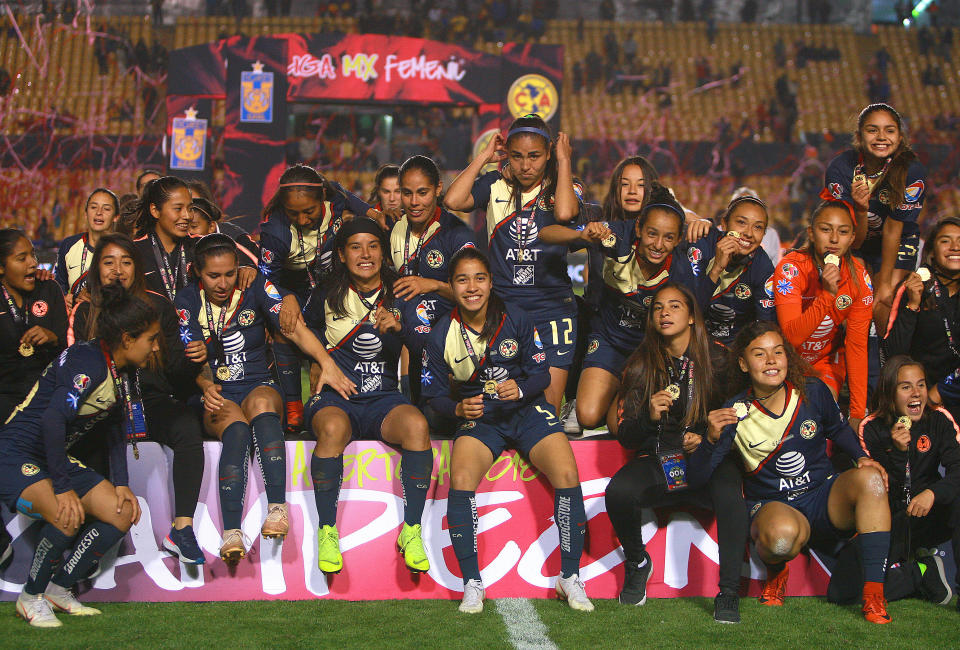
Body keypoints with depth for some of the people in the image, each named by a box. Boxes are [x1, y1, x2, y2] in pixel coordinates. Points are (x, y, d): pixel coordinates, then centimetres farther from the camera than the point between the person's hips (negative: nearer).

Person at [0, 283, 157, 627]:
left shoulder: (119, 372, 7)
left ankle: (59, 589, 11)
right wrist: (63, 487, -31)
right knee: (68, 516, -32)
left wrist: (121, 484, 6)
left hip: (55, 457, 10)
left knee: (123, 513, 1)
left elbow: (116, 432, 17)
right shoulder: (89, 363, -23)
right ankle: (31, 598, -8)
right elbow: (52, 419, -33)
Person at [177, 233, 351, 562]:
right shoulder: (188, 302, 4)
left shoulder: (255, 287, 1)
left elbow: (294, 328, -11)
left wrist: (326, 361, -28)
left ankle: (277, 507, -47)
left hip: (259, 385, 0)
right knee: (235, 426, -35)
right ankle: (231, 533, -49)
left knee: (261, 403, -37)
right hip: (217, 397, 0)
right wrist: (206, 386, -24)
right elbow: (195, 359, -1)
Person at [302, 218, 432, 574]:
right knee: (333, 428, -37)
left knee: (416, 425, -33)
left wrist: (398, 329, -16)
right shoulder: (326, 297, 10)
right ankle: (327, 532, -24)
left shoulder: (398, 300, 10)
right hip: (334, 397, -1)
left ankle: (411, 531, -23)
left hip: (383, 398, 1)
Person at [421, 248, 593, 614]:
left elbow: (542, 374, 1)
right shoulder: (441, 335, -1)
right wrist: (459, 409, -17)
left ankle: (570, 577, -8)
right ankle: (472, 584, -15)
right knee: (461, 481, -30)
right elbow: (434, 394, 4)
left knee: (567, 475, -25)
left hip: (527, 409, 0)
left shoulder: (516, 320, -2)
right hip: (478, 418, 0)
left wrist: (521, 388, -21)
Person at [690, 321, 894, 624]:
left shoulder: (813, 391, -3)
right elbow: (696, 476, -12)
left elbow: (838, 429, 19)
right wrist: (711, 440, -31)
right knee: (781, 533, -40)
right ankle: (775, 572, 2)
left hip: (826, 497, 3)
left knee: (870, 479, -28)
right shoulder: (735, 414, -10)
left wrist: (862, 457, 0)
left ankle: (874, 595, -22)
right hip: (773, 506, -3)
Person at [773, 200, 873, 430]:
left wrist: (858, 413, -16)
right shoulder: (791, 269, -23)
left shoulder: (859, 277, -13)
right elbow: (792, 336, -30)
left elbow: (857, 345, -12)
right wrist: (827, 294, -43)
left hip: (827, 361, 1)